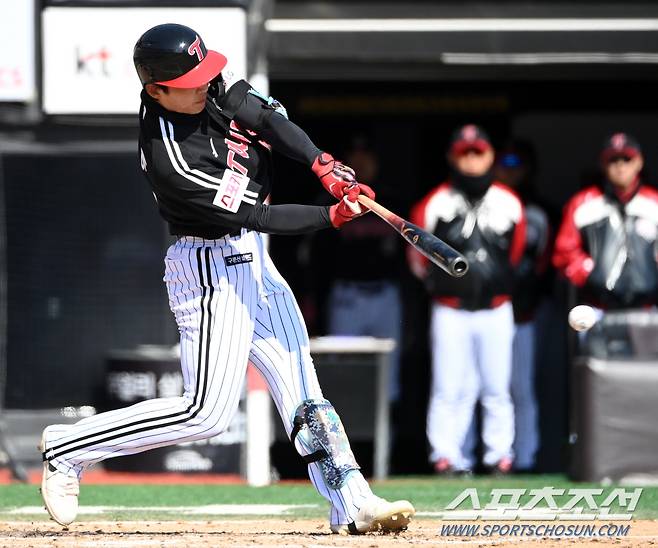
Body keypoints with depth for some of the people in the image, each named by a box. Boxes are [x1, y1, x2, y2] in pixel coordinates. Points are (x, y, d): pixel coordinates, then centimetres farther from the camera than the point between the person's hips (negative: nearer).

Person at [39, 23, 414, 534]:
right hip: (211, 271, -9)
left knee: (300, 386, 6)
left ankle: (353, 503, 7)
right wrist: (331, 217, -24)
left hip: (251, 260, 9)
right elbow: (253, 217, -25)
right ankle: (68, 449, -1)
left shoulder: (210, 89, -7)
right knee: (208, 411, -11)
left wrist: (322, 163, -16)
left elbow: (266, 116, -2)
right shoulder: (169, 159, -29)